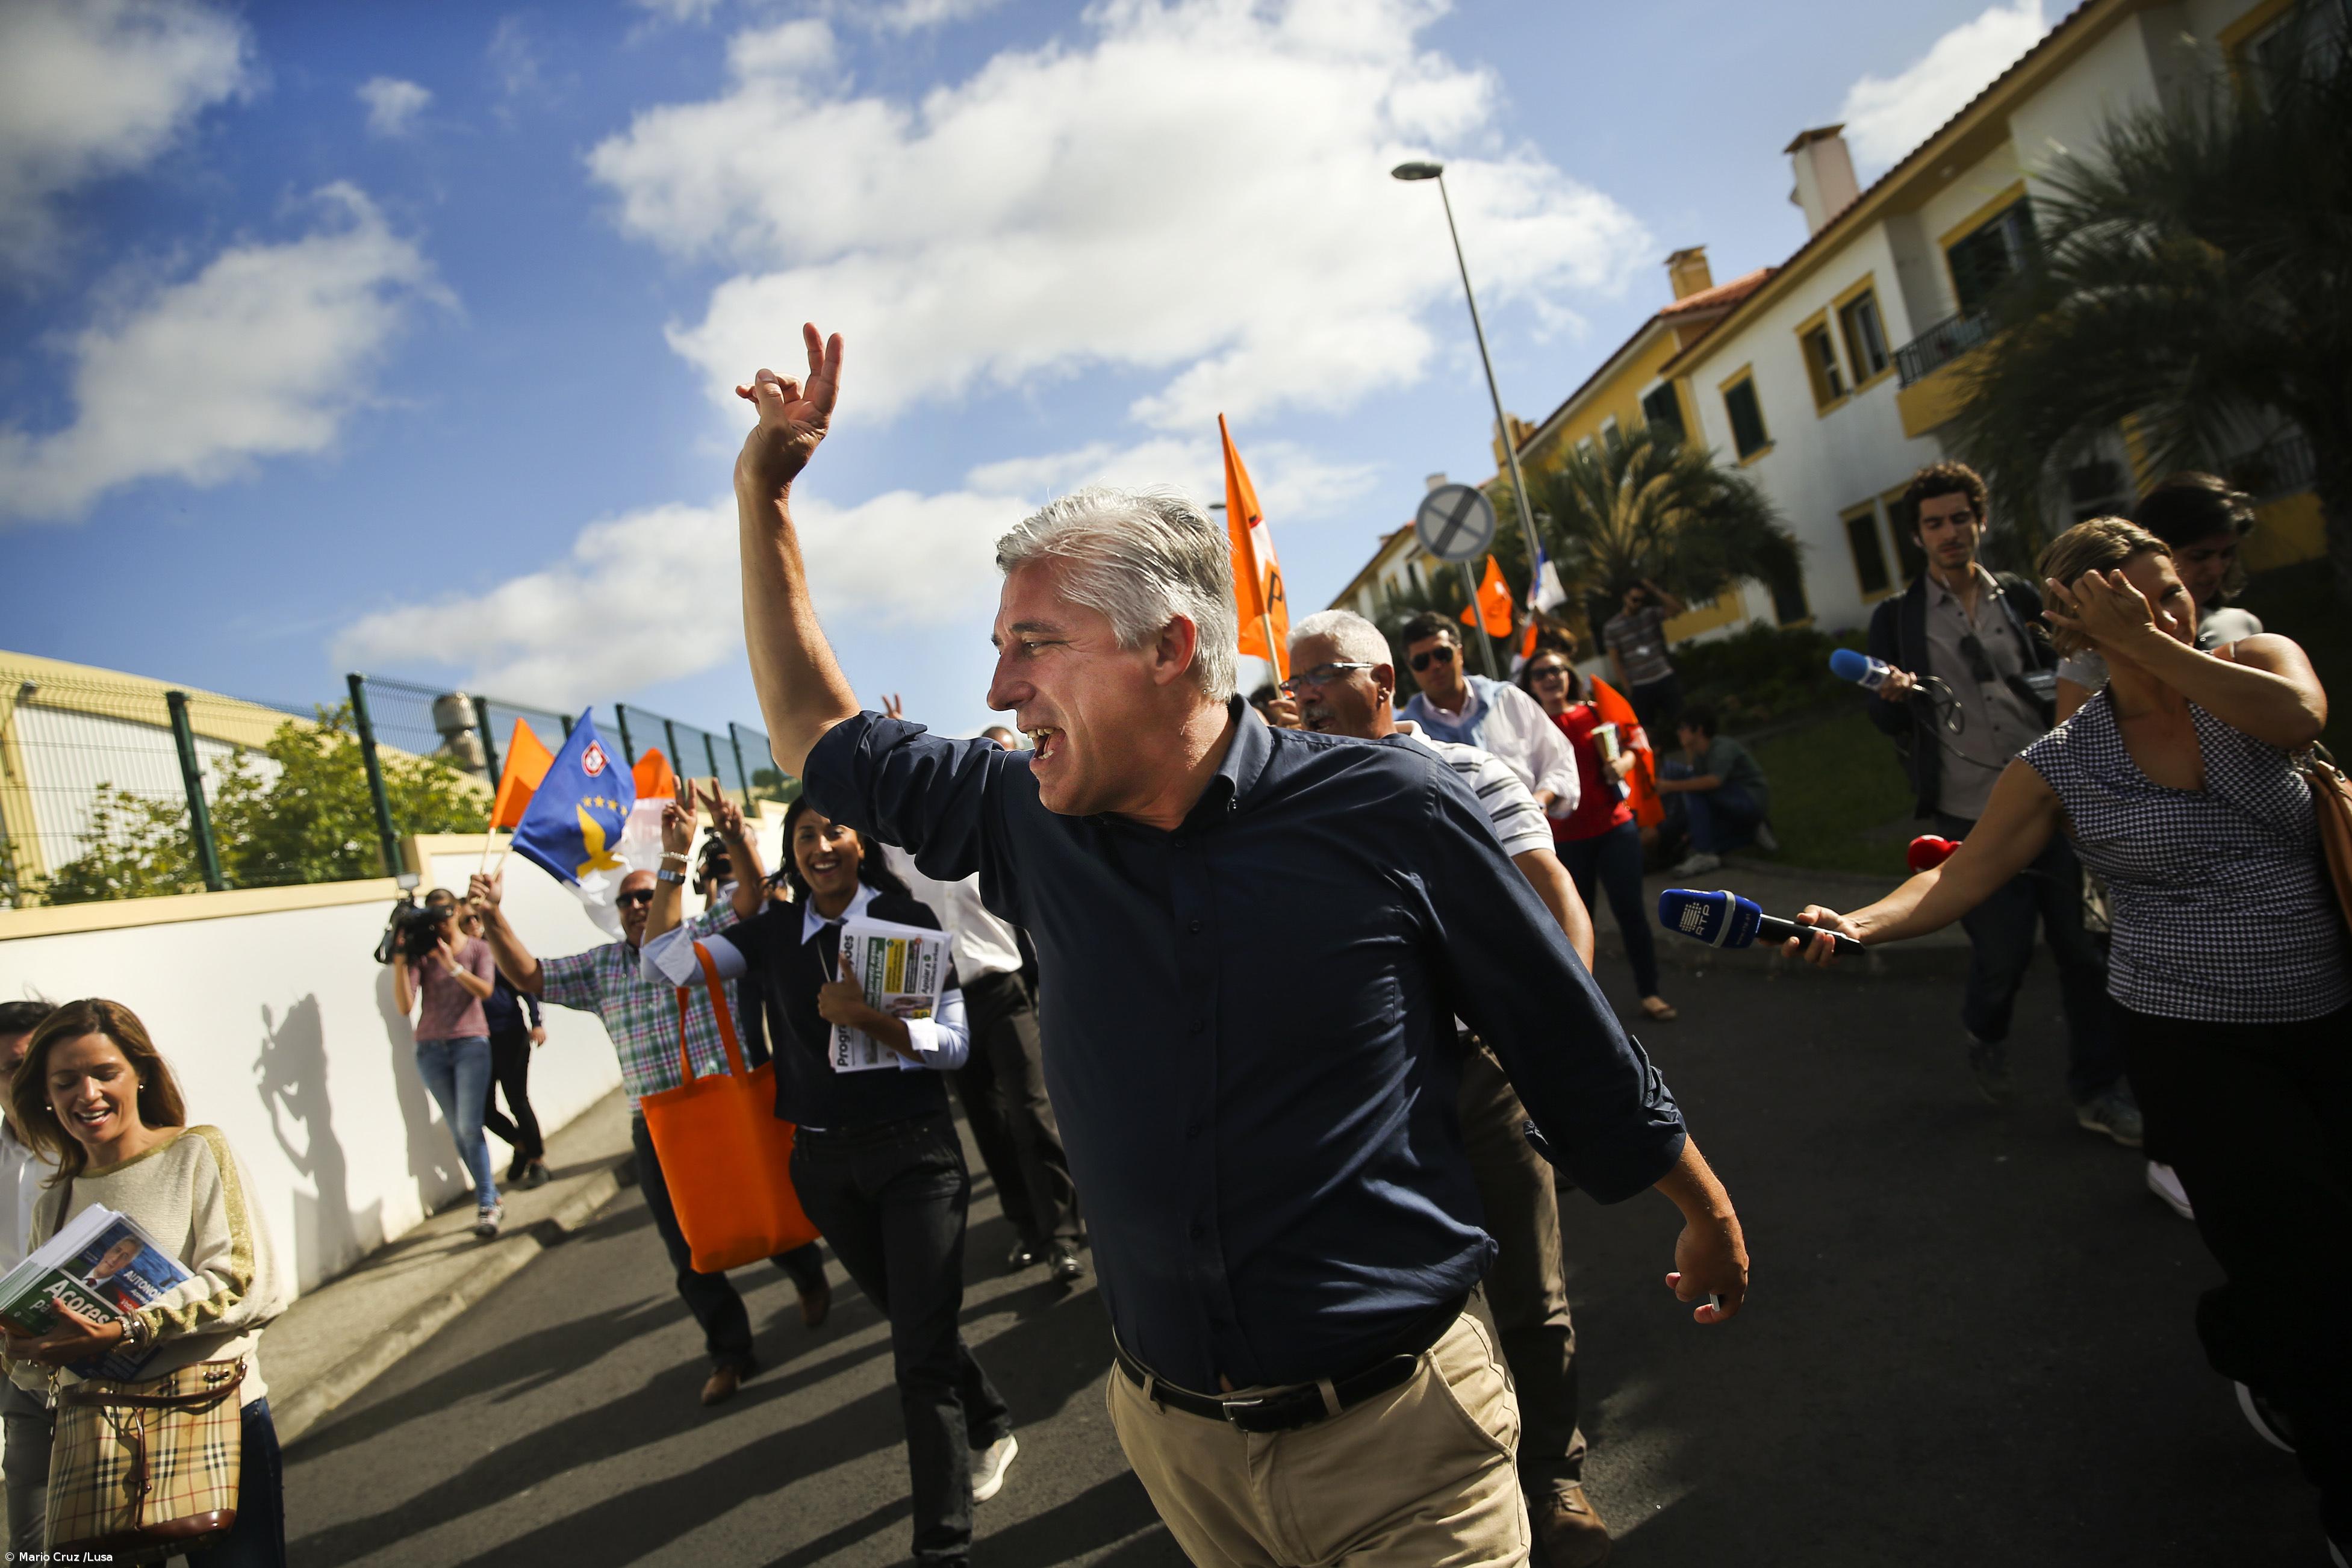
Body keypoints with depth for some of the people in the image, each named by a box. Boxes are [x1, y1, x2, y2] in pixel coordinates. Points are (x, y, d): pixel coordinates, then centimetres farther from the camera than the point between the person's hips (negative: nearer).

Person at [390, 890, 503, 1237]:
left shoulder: (477, 948, 3)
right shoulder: (420, 953, 3)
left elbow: (485, 990, -13)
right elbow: (405, 1007, -7)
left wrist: (452, 966, -25)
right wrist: (399, 962, -17)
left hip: (470, 1043, -2)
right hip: (431, 1049, 2)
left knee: (470, 1127, -11)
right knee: (458, 1131, 3)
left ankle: (486, 1205, -7)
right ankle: (491, 1198, 13)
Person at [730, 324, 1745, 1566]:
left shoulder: (1388, 811, -15)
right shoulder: (1026, 822, -5)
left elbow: (1578, 1049, -3)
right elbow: (816, 736, 8)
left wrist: (1707, 1215, 9)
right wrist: (764, 488, 4)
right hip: (1175, 1437, 5)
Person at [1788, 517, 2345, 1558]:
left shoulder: (2254, 661, -2)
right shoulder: (2063, 766, -6)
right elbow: (1958, 881, -8)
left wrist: (2151, 646, -23)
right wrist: (1855, 925, -25)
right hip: (2193, 1042, -2)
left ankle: (2246, 1344, 43)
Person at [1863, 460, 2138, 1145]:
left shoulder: (2019, 597, 12)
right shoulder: (1896, 616, 6)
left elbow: (2056, 678, 16)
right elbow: (1885, 720, 4)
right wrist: (1889, 694, -19)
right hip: (1972, 817, -2)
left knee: (2084, 946, 3)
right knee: (2002, 951, -1)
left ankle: (2098, 1090, 20)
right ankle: (1986, 1038, 32)